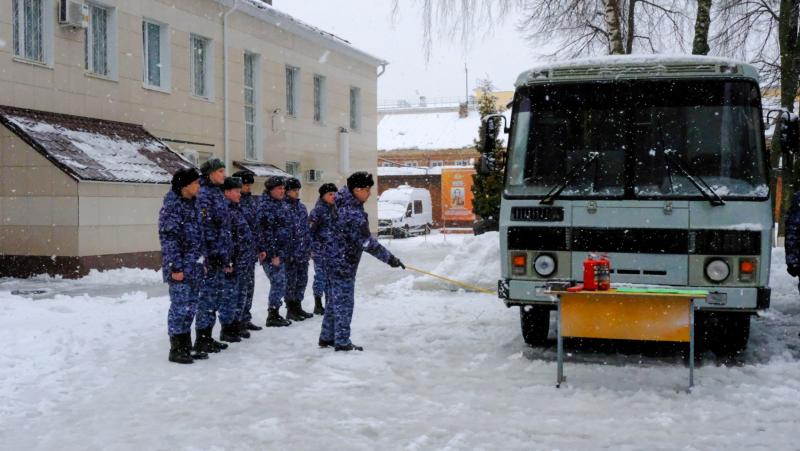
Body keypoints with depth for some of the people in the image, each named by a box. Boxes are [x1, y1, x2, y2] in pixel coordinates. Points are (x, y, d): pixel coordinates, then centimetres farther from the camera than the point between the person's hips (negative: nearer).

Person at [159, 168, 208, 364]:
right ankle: (176, 349, 6)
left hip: (194, 267, 8)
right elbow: (168, 238, -16)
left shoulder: (193, 204, 14)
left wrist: (203, 261, 17)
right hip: (180, 267, -8)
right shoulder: (172, 206, -12)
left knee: (190, 307, 12)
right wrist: (175, 267, -19)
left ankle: (186, 346, 21)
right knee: (180, 307, -3)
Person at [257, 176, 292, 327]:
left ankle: (274, 313, 19)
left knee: (280, 283, 11)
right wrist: (273, 254, -20)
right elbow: (266, 232, -18)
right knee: (278, 282, -6)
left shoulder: (280, 204, 15)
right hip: (271, 252, -9)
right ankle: (272, 316, 2)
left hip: (281, 252, 9)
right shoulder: (266, 206, -13)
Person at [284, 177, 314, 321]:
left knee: (302, 279, 12)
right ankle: (290, 310, 9)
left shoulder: (302, 207, 13)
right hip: (291, 252, -7)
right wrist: (287, 252, -17)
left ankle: (298, 306, 23)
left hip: (303, 252, 7)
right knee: (291, 280, 0)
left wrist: (309, 248, 16)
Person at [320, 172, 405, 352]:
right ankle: (342, 342, 5)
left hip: (335, 261, 10)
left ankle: (326, 338, 25)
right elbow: (367, 242, -25)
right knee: (344, 302, -2)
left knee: (335, 299, 17)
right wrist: (389, 258, -20)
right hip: (343, 264, -10)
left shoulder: (343, 202, 4)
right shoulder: (354, 214, -24)